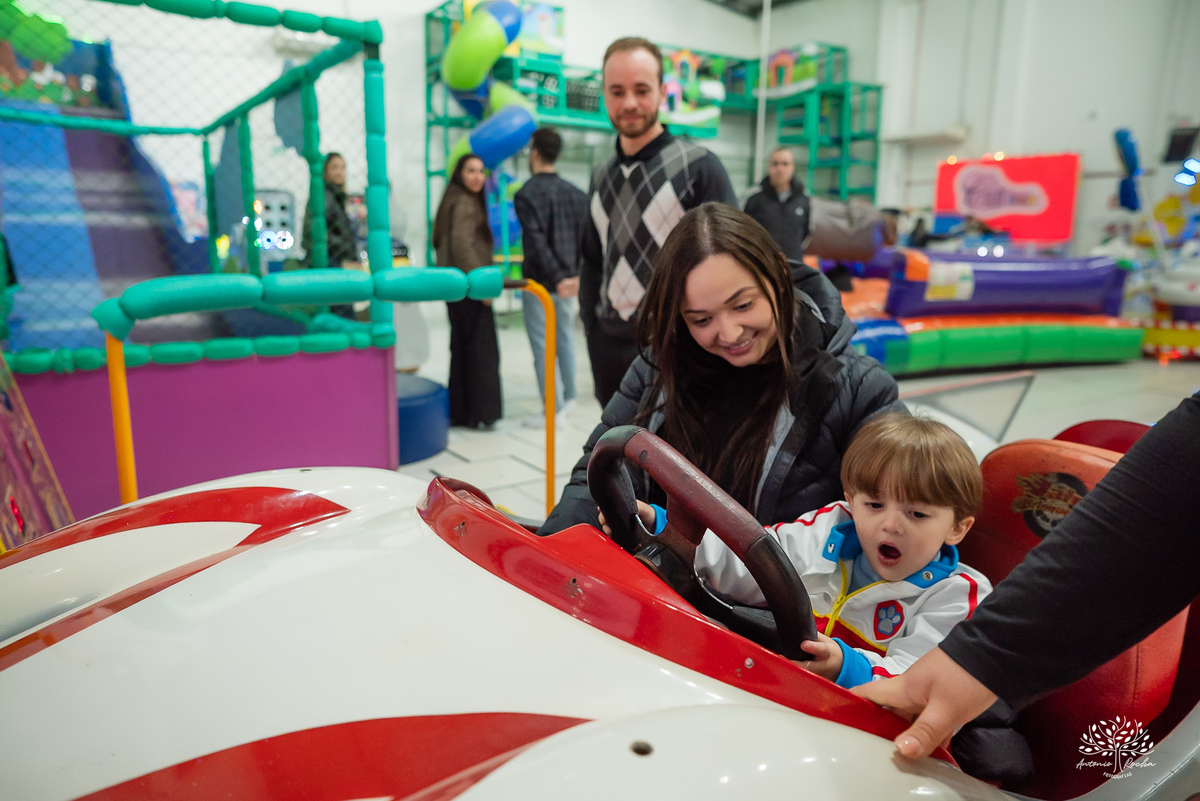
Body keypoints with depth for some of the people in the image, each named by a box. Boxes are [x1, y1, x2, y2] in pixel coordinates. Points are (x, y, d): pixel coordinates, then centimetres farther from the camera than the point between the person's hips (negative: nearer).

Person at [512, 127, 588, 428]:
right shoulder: (575, 193, 8)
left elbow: (537, 242, -21)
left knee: (543, 347, 0)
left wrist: (557, 278, -21)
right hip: (569, 280, 7)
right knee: (565, 338, 20)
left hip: (539, 282, -7)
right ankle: (568, 397, 31)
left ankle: (553, 410, 3)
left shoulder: (526, 194, -12)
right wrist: (578, 274, 2)